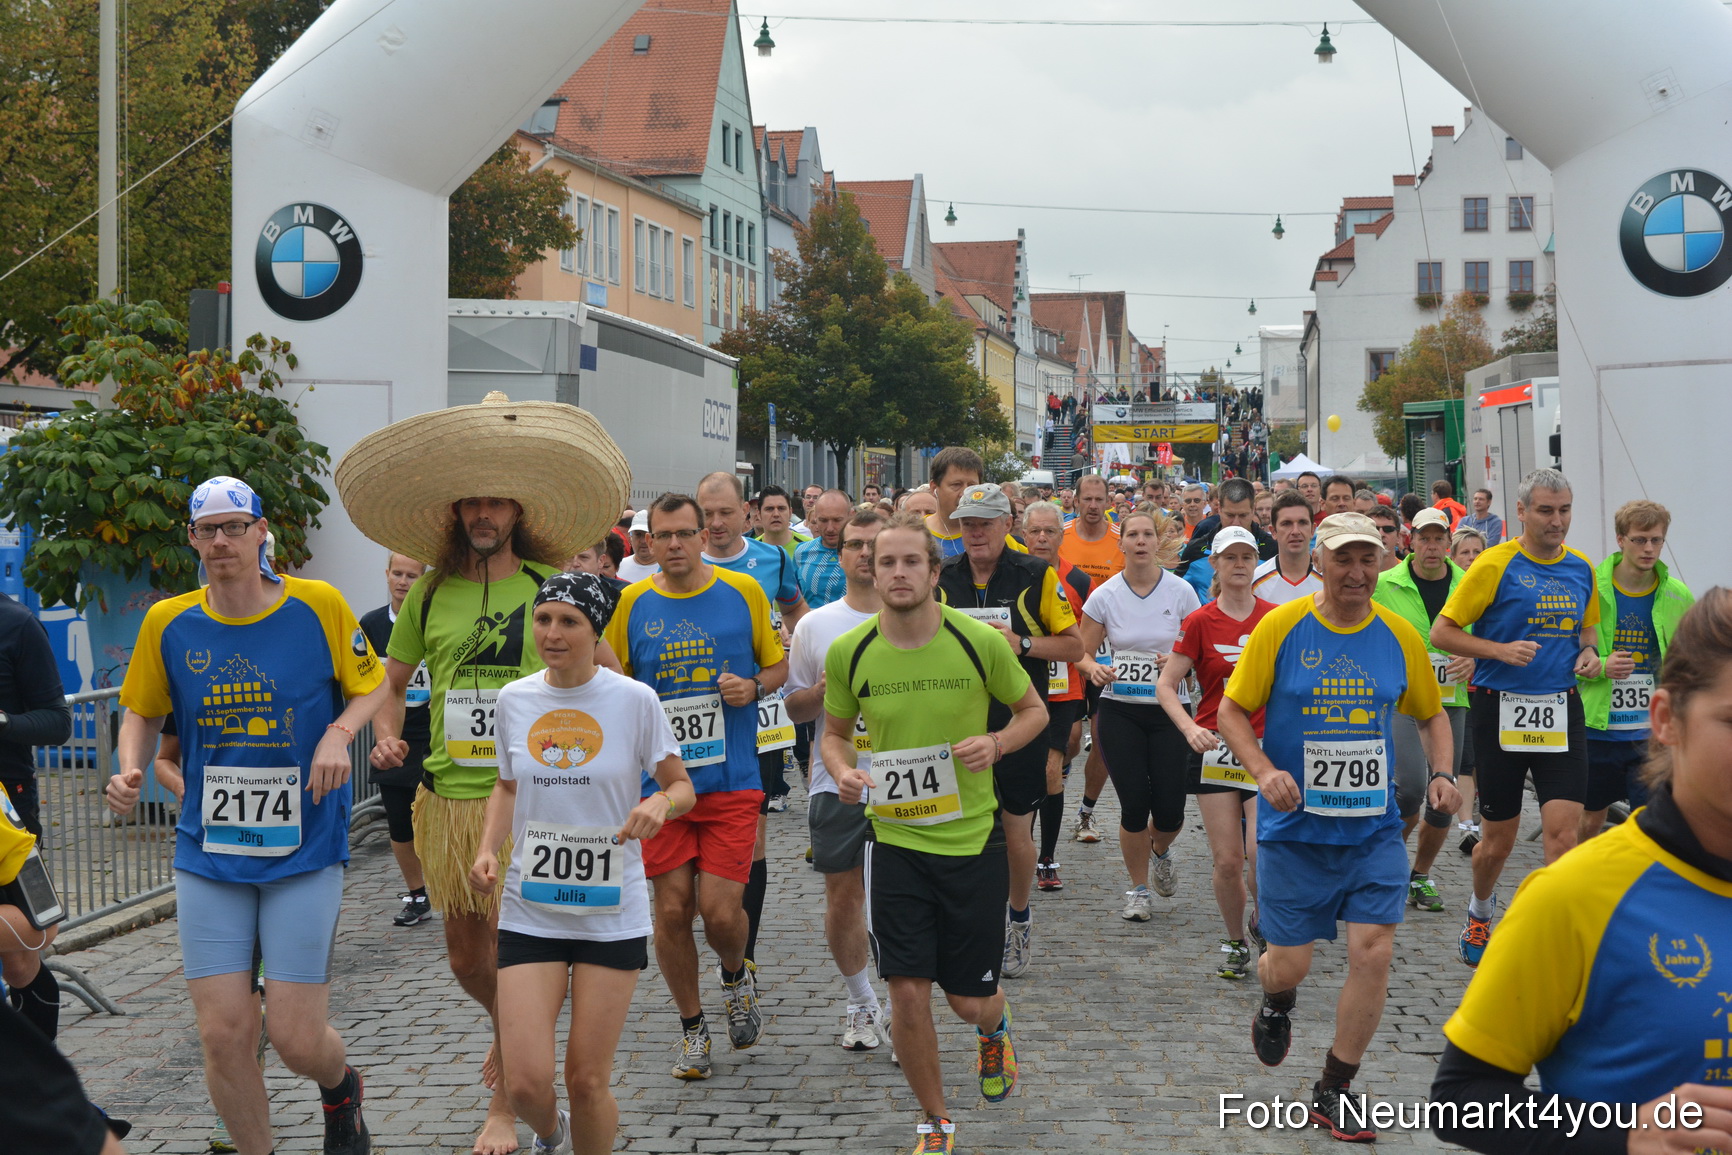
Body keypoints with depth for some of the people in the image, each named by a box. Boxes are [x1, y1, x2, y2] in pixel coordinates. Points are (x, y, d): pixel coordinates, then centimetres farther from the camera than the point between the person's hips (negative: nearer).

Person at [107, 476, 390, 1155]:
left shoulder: (318, 606, -6)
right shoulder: (169, 623, 1)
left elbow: (372, 685, 6)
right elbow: (142, 712, 14)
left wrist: (338, 733, -13)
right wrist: (131, 769, -5)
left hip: (304, 851, -2)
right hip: (208, 856, 2)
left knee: (298, 1040, -3)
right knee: (223, 1035, -2)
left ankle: (340, 1088, 34)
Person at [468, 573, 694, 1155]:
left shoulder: (634, 700, -7)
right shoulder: (513, 700, 2)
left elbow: (682, 786, 2)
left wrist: (660, 802, -21)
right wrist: (487, 849, 1)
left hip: (612, 915, -2)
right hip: (530, 911, 2)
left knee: (588, 1080, 1)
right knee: (525, 1082, -5)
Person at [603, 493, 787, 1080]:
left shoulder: (743, 591, 1)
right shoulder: (632, 603, 2)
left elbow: (778, 665, 11)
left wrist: (753, 687, -8)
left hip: (731, 780, -1)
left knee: (721, 910, -6)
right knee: (672, 909, 4)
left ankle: (736, 976, 29)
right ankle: (692, 1028, 24)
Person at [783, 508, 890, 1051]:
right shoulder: (814, 626, 5)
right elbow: (794, 707, 9)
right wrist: (825, 689, -11)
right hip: (837, 783, 1)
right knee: (844, 897, 8)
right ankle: (862, 1005, 27)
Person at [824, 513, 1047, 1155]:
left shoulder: (980, 642, -10)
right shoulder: (848, 652, -5)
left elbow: (1033, 710, 5)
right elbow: (834, 732, 11)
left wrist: (995, 744, -15)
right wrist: (843, 772, -10)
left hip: (973, 838, -1)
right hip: (895, 840, 1)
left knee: (969, 1000, 7)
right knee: (907, 992, -4)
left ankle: (993, 1027, 47)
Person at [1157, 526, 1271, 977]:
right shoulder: (1200, 622, -1)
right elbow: (1166, 685, -2)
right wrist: (1190, 728, -18)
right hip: (1215, 747, 0)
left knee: (1262, 852, -13)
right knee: (1227, 860, 0)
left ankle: (1262, 919, 18)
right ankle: (1235, 942, 22)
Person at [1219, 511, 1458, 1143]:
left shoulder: (1399, 635, 1)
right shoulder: (1281, 627, -7)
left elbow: (1431, 714, 15)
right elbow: (1231, 710, -2)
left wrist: (1441, 772, -2)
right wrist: (1264, 770, -18)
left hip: (1374, 829, 2)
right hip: (1294, 827, -2)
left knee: (1373, 952, -7)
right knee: (1289, 965, 4)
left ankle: (1333, 1092, 12)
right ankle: (1277, 1001, 45)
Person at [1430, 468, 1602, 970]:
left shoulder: (1581, 569, 8)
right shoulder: (1495, 564, -8)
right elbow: (1442, 632, -7)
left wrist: (1588, 654, 4)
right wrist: (1501, 650, -19)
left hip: (1561, 711, 3)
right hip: (1500, 709, -3)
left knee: (1563, 830, -9)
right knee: (1498, 839, 8)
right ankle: (1480, 915, 37)